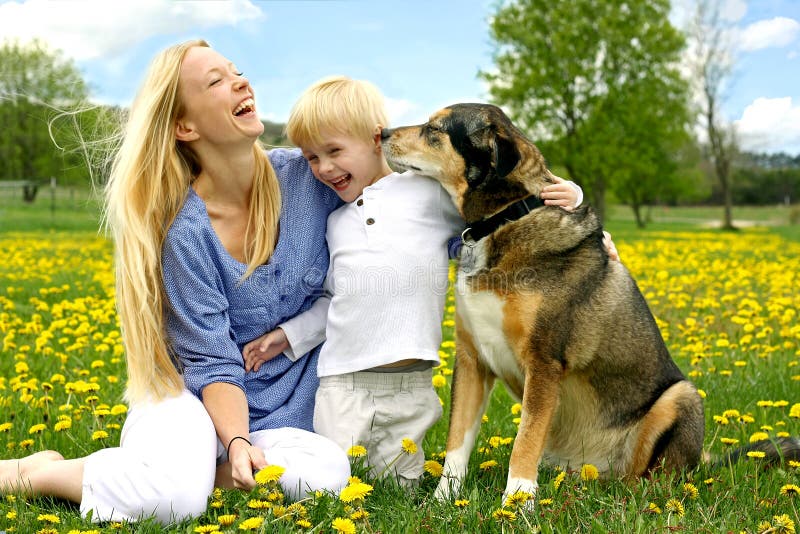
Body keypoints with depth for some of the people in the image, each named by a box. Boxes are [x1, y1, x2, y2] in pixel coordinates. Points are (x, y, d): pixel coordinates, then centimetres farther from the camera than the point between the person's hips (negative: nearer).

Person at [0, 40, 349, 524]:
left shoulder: (309, 176, -8)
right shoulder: (185, 230, -17)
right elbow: (214, 364, -15)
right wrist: (237, 442, -31)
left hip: (284, 411, 3)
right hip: (195, 397, -3)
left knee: (328, 475, -30)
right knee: (170, 495, -34)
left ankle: (202, 468, -3)